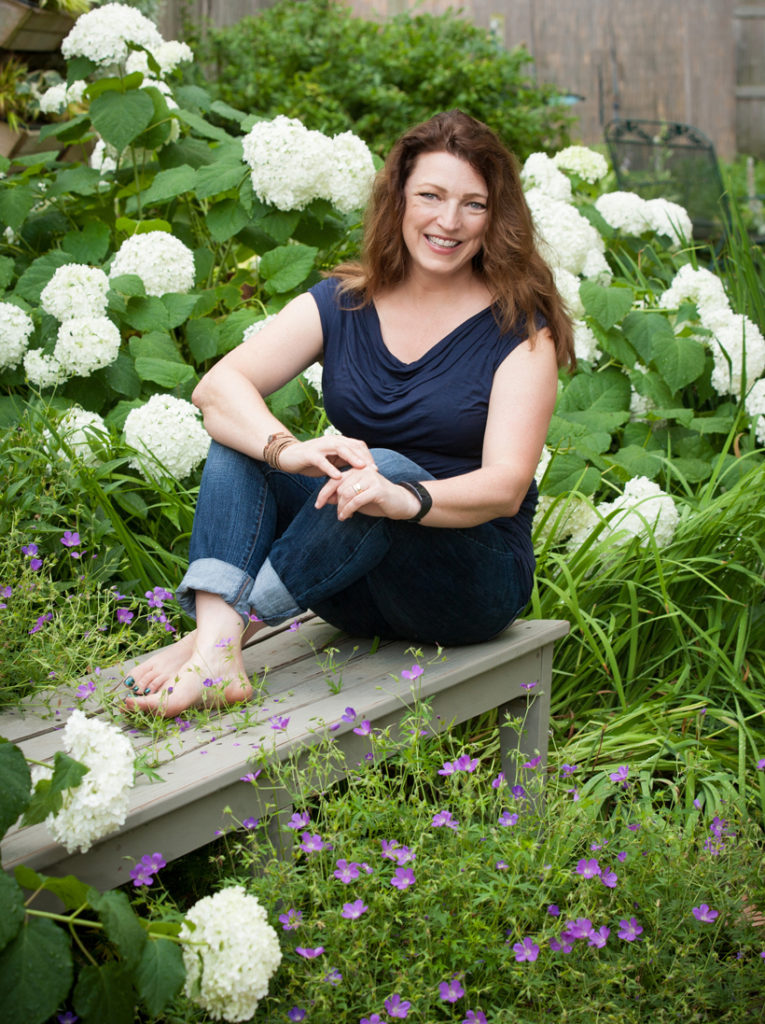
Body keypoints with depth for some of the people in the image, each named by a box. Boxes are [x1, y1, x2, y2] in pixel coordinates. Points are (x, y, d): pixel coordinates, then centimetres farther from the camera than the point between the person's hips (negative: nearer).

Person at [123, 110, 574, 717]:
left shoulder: (520, 331, -7)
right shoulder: (341, 305, 3)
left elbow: (507, 485, -19)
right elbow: (218, 386, -11)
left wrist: (408, 500, -40)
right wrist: (285, 449, -33)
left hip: (476, 580, -3)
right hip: (354, 591, 4)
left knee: (388, 469, -33)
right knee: (239, 436, -19)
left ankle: (231, 627, -34)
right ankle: (216, 653, -39)